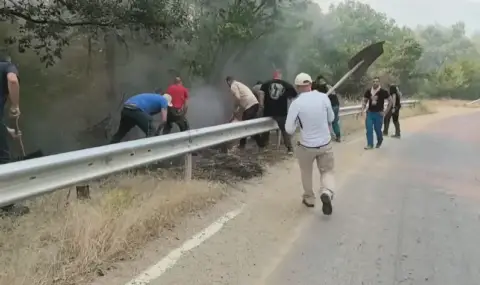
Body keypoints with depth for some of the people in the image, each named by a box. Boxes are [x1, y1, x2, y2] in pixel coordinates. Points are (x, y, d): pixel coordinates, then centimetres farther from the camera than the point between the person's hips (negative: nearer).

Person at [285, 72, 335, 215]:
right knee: (327, 171, 17)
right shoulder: (323, 97, -8)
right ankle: (327, 193, -10)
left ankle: (309, 199, 34)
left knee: (306, 173, 22)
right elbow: (331, 118, 6)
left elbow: (289, 129, -12)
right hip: (326, 144, 1)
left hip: (306, 146, -1)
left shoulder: (296, 103, -15)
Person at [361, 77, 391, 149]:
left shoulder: (383, 92, -7)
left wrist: (386, 112, -5)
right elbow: (365, 101, 10)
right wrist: (363, 110, -4)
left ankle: (379, 141, 36)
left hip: (378, 113, -2)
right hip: (370, 113, 2)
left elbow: (390, 101, 0)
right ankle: (370, 144, 2)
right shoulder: (368, 91, 0)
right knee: (369, 129, -5)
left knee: (377, 129, 7)